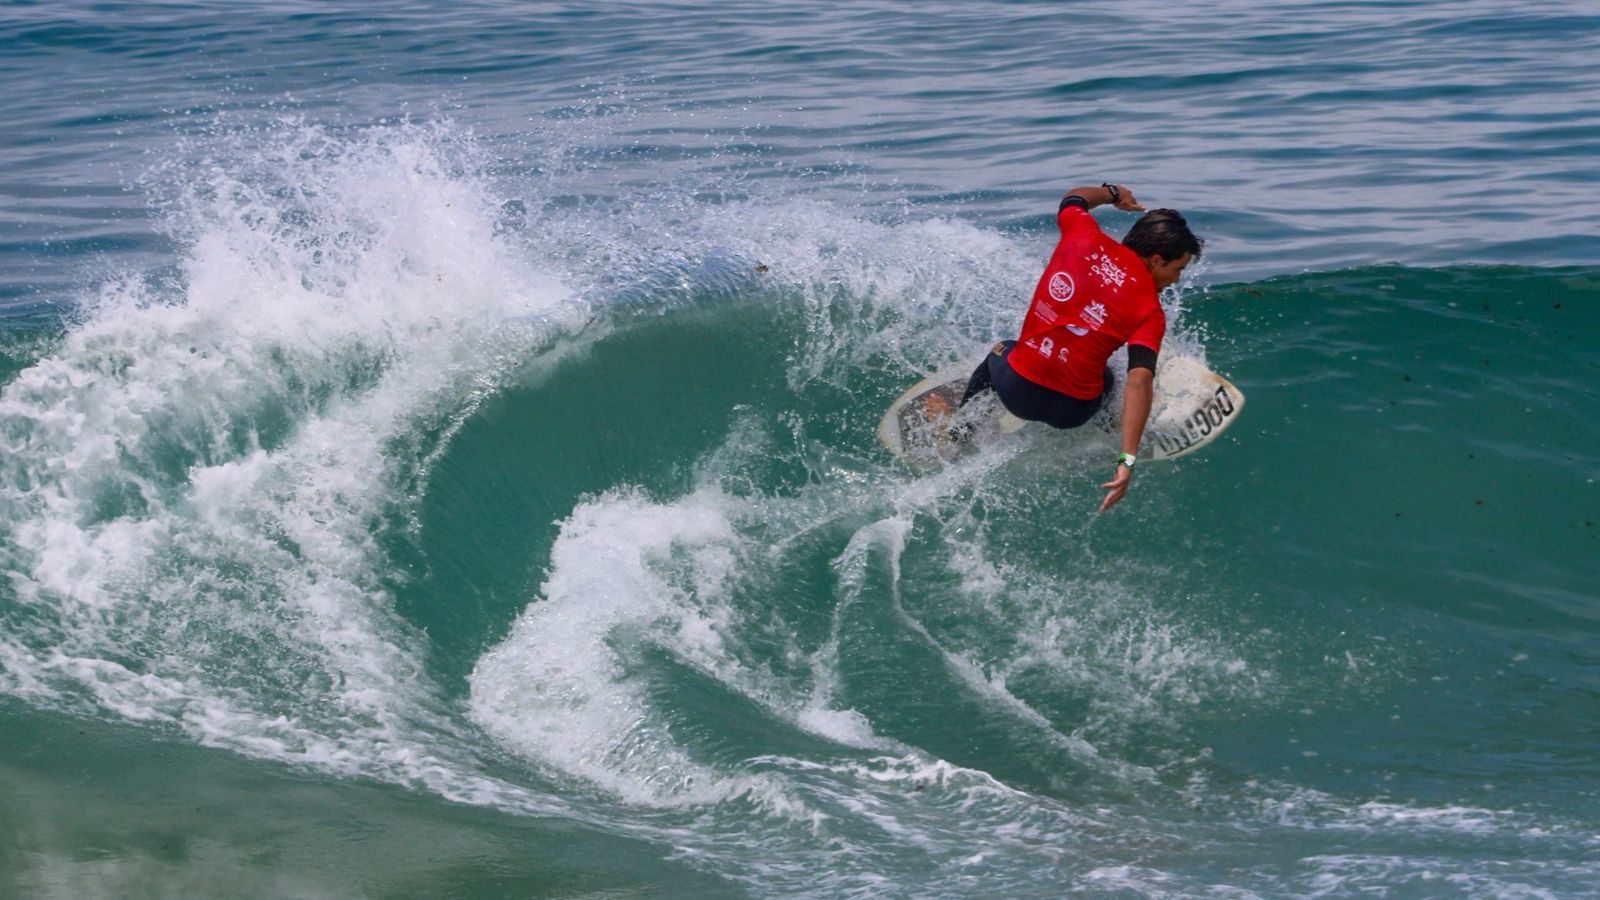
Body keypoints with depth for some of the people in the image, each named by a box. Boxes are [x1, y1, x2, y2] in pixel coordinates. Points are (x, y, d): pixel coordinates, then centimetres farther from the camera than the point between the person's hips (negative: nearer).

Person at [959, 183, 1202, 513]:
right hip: (1070, 411, -2)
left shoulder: (1085, 238, -5)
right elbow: (1139, 383, -26)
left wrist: (1112, 193, 39)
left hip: (1014, 389, 2)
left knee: (999, 353, 39)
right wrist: (1127, 461, -30)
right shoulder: (1149, 311, -14)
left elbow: (1074, 199, 19)